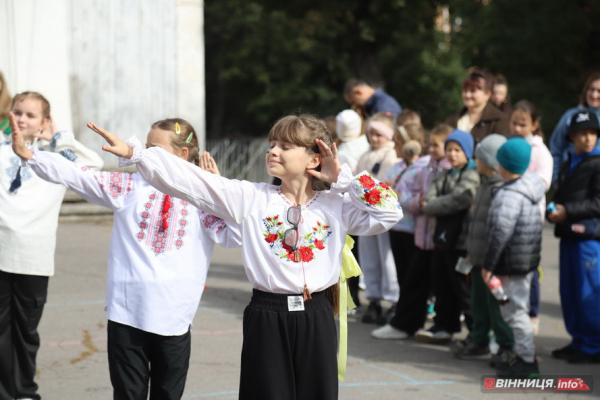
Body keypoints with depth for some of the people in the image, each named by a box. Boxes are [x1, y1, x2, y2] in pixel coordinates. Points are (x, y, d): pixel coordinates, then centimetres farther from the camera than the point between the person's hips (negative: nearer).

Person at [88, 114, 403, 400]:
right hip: (266, 318, -1)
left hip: (316, 318, 1)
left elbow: (390, 213, -5)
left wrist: (342, 177, -5)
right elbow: (191, 181, -6)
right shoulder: (251, 198, 1)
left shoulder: (336, 206, 4)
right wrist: (133, 153, -13)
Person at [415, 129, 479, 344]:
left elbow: (457, 200, -20)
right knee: (442, 286, 14)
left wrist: (431, 205, -10)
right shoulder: (443, 176, 17)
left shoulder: (472, 176, -9)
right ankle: (444, 326, 25)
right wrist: (429, 205, -16)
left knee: (463, 289, -4)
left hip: (461, 240, -8)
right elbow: (430, 199, 6)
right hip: (442, 237, 8)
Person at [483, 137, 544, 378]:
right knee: (519, 308, 19)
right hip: (528, 262, 10)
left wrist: (488, 265, -19)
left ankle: (527, 361, -3)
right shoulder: (530, 190, 9)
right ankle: (522, 353, 27)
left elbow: (500, 233, -26)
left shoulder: (509, 195, -22)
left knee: (514, 310, -4)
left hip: (511, 263, -10)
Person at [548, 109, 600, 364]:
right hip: (568, 235, 8)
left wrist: (567, 211, -17)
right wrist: (552, 212, 1)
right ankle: (578, 341, 21)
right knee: (569, 293, 10)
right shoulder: (567, 166, 20)